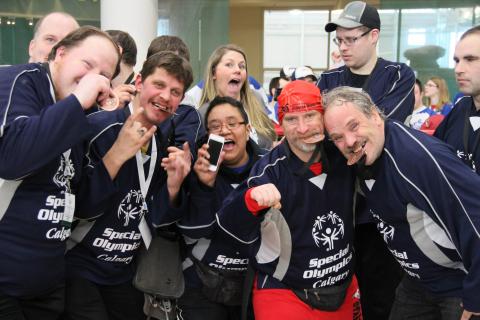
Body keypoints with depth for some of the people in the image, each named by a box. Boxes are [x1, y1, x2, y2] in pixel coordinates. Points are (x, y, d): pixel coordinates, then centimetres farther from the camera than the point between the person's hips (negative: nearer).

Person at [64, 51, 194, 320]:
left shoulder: (167, 146, 2)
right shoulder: (98, 127, -17)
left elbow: (157, 219, 3)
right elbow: (77, 207, -21)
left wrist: (173, 185, -16)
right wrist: (117, 155, -30)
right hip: (78, 269, -6)